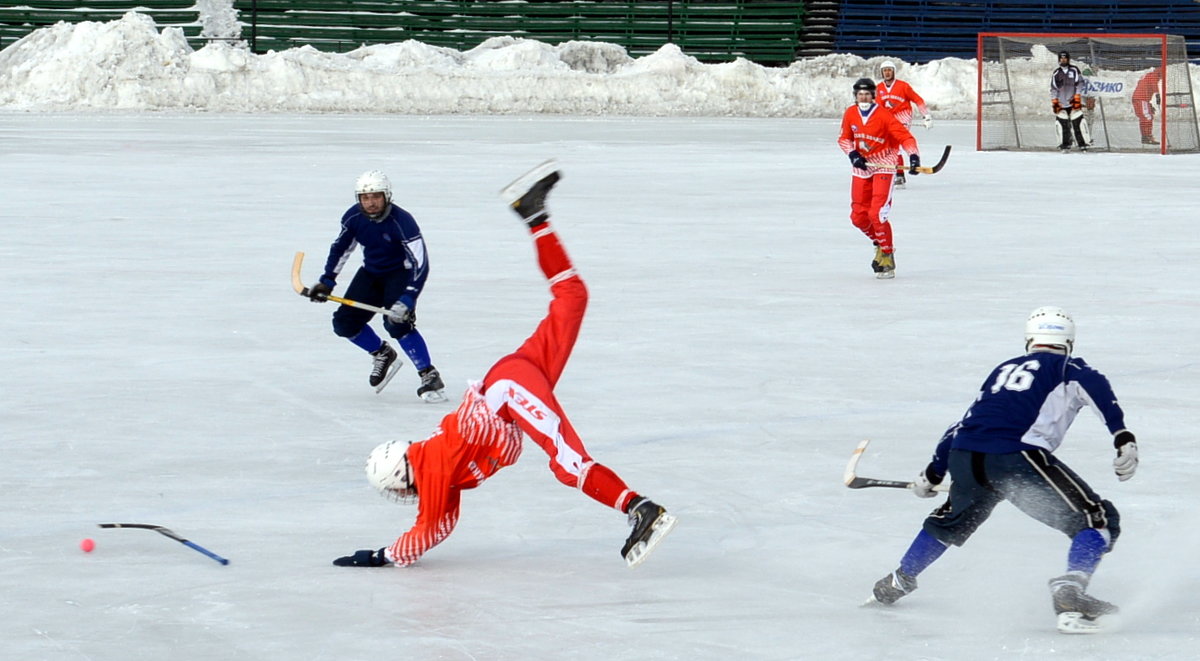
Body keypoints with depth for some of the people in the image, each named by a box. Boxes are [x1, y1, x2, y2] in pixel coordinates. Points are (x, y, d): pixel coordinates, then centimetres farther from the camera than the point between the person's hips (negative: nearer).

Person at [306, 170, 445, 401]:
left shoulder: (401, 222, -30)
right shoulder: (354, 217, -14)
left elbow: (420, 263, -32)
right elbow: (340, 248, 5)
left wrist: (407, 300, -40)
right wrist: (326, 282, 1)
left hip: (401, 273, -6)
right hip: (371, 273, 6)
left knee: (397, 323, -27)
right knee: (344, 323, -1)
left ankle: (429, 376, -20)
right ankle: (383, 354, 24)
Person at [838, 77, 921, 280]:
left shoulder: (884, 115, -17)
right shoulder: (850, 114, 0)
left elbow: (905, 137, -18)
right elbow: (844, 138, 11)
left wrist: (914, 156, -33)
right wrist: (852, 153, -8)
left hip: (884, 167, -6)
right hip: (861, 167, 6)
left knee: (877, 214, -17)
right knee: (858, 216, 4)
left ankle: (887, 257, -7)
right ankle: (880, 243, 30)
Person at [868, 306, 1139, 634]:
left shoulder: (1004, 369, 31)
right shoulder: (1067, 368, 16)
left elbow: (965, 424, 35)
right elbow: (1095, 386, -7)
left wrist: (933, 473, 44)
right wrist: (1123, 437, -17)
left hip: (964, 458, 6)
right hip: (1015, 457, -6)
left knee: (954, 518, 36)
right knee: (1099, 520, -1)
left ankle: (897, 582, 50)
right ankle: (1069, 592, -23)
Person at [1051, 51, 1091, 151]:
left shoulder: (1074, 70, 4)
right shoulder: (1056, 73, 11)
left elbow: (1080, 84, 1)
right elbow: (1053, 88, 13)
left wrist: (1077, 97, -7)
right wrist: (1054, 102, 5)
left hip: (1073, 102, -2)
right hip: (1061, 103, 2)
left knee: (1078, 122, -8)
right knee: (1062, 123, -5)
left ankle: (1083, 144, -4)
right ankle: (1065, 146, 3)